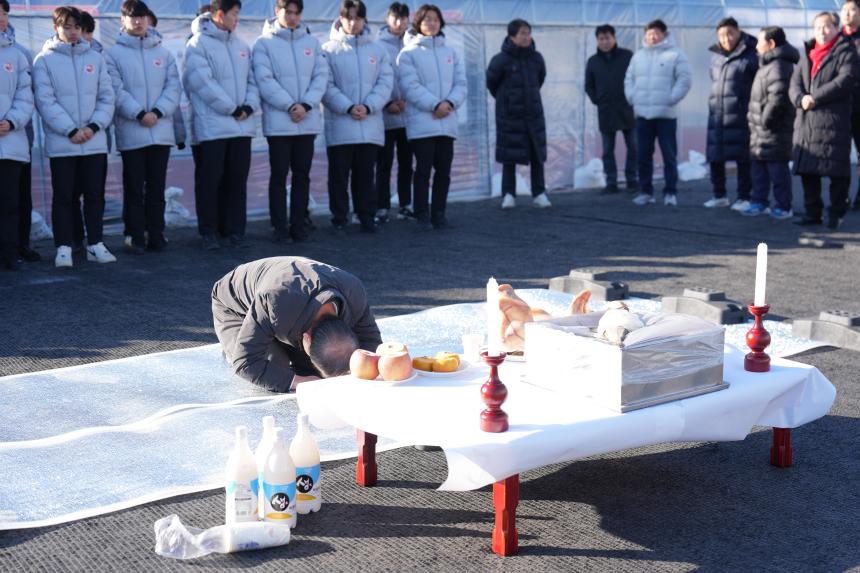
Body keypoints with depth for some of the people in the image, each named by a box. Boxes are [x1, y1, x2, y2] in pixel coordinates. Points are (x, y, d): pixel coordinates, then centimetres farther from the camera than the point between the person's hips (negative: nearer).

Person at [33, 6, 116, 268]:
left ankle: (95, 244, 15)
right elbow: (45, 101, -7)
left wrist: (94, 126, -8)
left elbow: (106, 97, 7)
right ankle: (63, 248, 7)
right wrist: (70, 130, -14)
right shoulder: (44, 60, 0)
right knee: (64, 196, 2)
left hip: (95, 141, 3)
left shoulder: (95, 58, 9)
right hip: (60, 143, -3)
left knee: (95, 195, 7)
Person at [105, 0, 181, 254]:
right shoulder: (114, 54, 1)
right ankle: (136, 237, 6)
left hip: (161, 130, 3)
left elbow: (173, 86, 4)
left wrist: (158, 112, -11)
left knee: (157, 187, 7)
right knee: (134, 188, 1)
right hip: (131, 133, -3)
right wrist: (139, 114, -17)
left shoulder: (163, 52, 11)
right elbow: (116, 91, -7)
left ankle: (156, 234, 13)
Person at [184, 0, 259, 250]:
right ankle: (208, 232, 7)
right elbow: (204, 84, -14)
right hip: (212, 126, -6)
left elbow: (251, 79, 13)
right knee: (210, 180, -1)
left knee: (237, 179, 8)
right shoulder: (198, 45, -7)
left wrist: (249, 105, -5)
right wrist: (232, 109, -13)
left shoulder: (241, 45, 14)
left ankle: (234, 229, 16)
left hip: (241, 125, 6)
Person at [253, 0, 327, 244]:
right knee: (279, 175, 1)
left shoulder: (311, 42, 10)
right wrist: (289, 106, -16)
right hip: (278, 122, -3)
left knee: (302, 174, 7)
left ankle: (298, 225, 14)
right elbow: (264, 80, -9)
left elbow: (321, 76, 4)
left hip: (307, 121, 3)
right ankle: (280, 227, 7)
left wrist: (306, 105, -10)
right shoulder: (264, 43, 0)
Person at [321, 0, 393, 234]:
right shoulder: (328, 50, 0)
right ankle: (339, 219, 9)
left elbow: (385, 82, 4)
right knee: (339, 174, 2)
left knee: (365, 174, 9)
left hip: (370, 125, 2)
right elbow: (326, 86, -6)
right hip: (340, 125, -2)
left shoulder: (378, 50, 10)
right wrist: (348, 108, -17)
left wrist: (368, 107, -11)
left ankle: (367, 217, 16)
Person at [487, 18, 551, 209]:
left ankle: (539, 194, 11)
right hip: (510, 114, -3)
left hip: (534, 112, 4)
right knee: (510, 157, 1)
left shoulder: (536, 58, 2)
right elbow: (491, 83, 5)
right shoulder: (501, 60, -11)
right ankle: (509, 195, 10)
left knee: (537, 154, 4)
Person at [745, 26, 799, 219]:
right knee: (758, 165, 15)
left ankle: (783, 207, 2)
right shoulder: (769, 64, 17)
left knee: (776, 167, -4)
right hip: (760, 128, 11)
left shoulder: (778, 66, -17)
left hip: (774, 130, -11)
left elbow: (778, 97, -26)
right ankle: (760, 202, 24)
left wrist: (766, 120, -22)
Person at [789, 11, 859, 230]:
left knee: (837, 172, -4)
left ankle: (836, 214, 5)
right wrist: (800, 98, -11)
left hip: (834, 122, -6)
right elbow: (795, 82, 11)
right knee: (807, 170, 9)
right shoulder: (807, 54, 19)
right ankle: (812, 212, 19)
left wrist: (815, 98, -18)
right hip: (806, 122, 6)